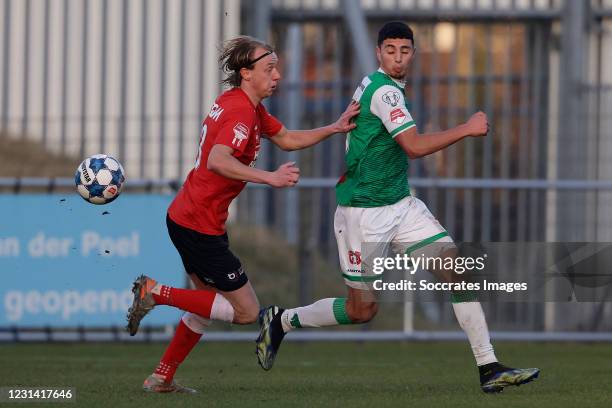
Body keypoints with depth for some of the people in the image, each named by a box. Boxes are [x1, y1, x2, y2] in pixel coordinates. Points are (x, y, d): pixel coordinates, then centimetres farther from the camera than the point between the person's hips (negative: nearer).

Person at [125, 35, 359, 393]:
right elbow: (217, 161, -34)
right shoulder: (241, 112, -19)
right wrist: (270, 178, -38)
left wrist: (335, 128, 13)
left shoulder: (251, 108, 13)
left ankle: (161, 379, 26)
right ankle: (156, 292, -4)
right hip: (200, 226, -10)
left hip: (185, 219, 10)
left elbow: (287, 139, 24)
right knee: (247, 311, -3)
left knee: (210, 305, 22)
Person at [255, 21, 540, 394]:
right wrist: (467, 129, -18)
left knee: (457, 268, -6)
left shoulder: (374, 85, 11)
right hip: (364, 212, -9)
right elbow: (414, 146, -24)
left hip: (400, 205, 9)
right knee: (363, 309, 0)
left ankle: (489, 368, -9)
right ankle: (282, 320, 23)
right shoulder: (384, 91, -18)